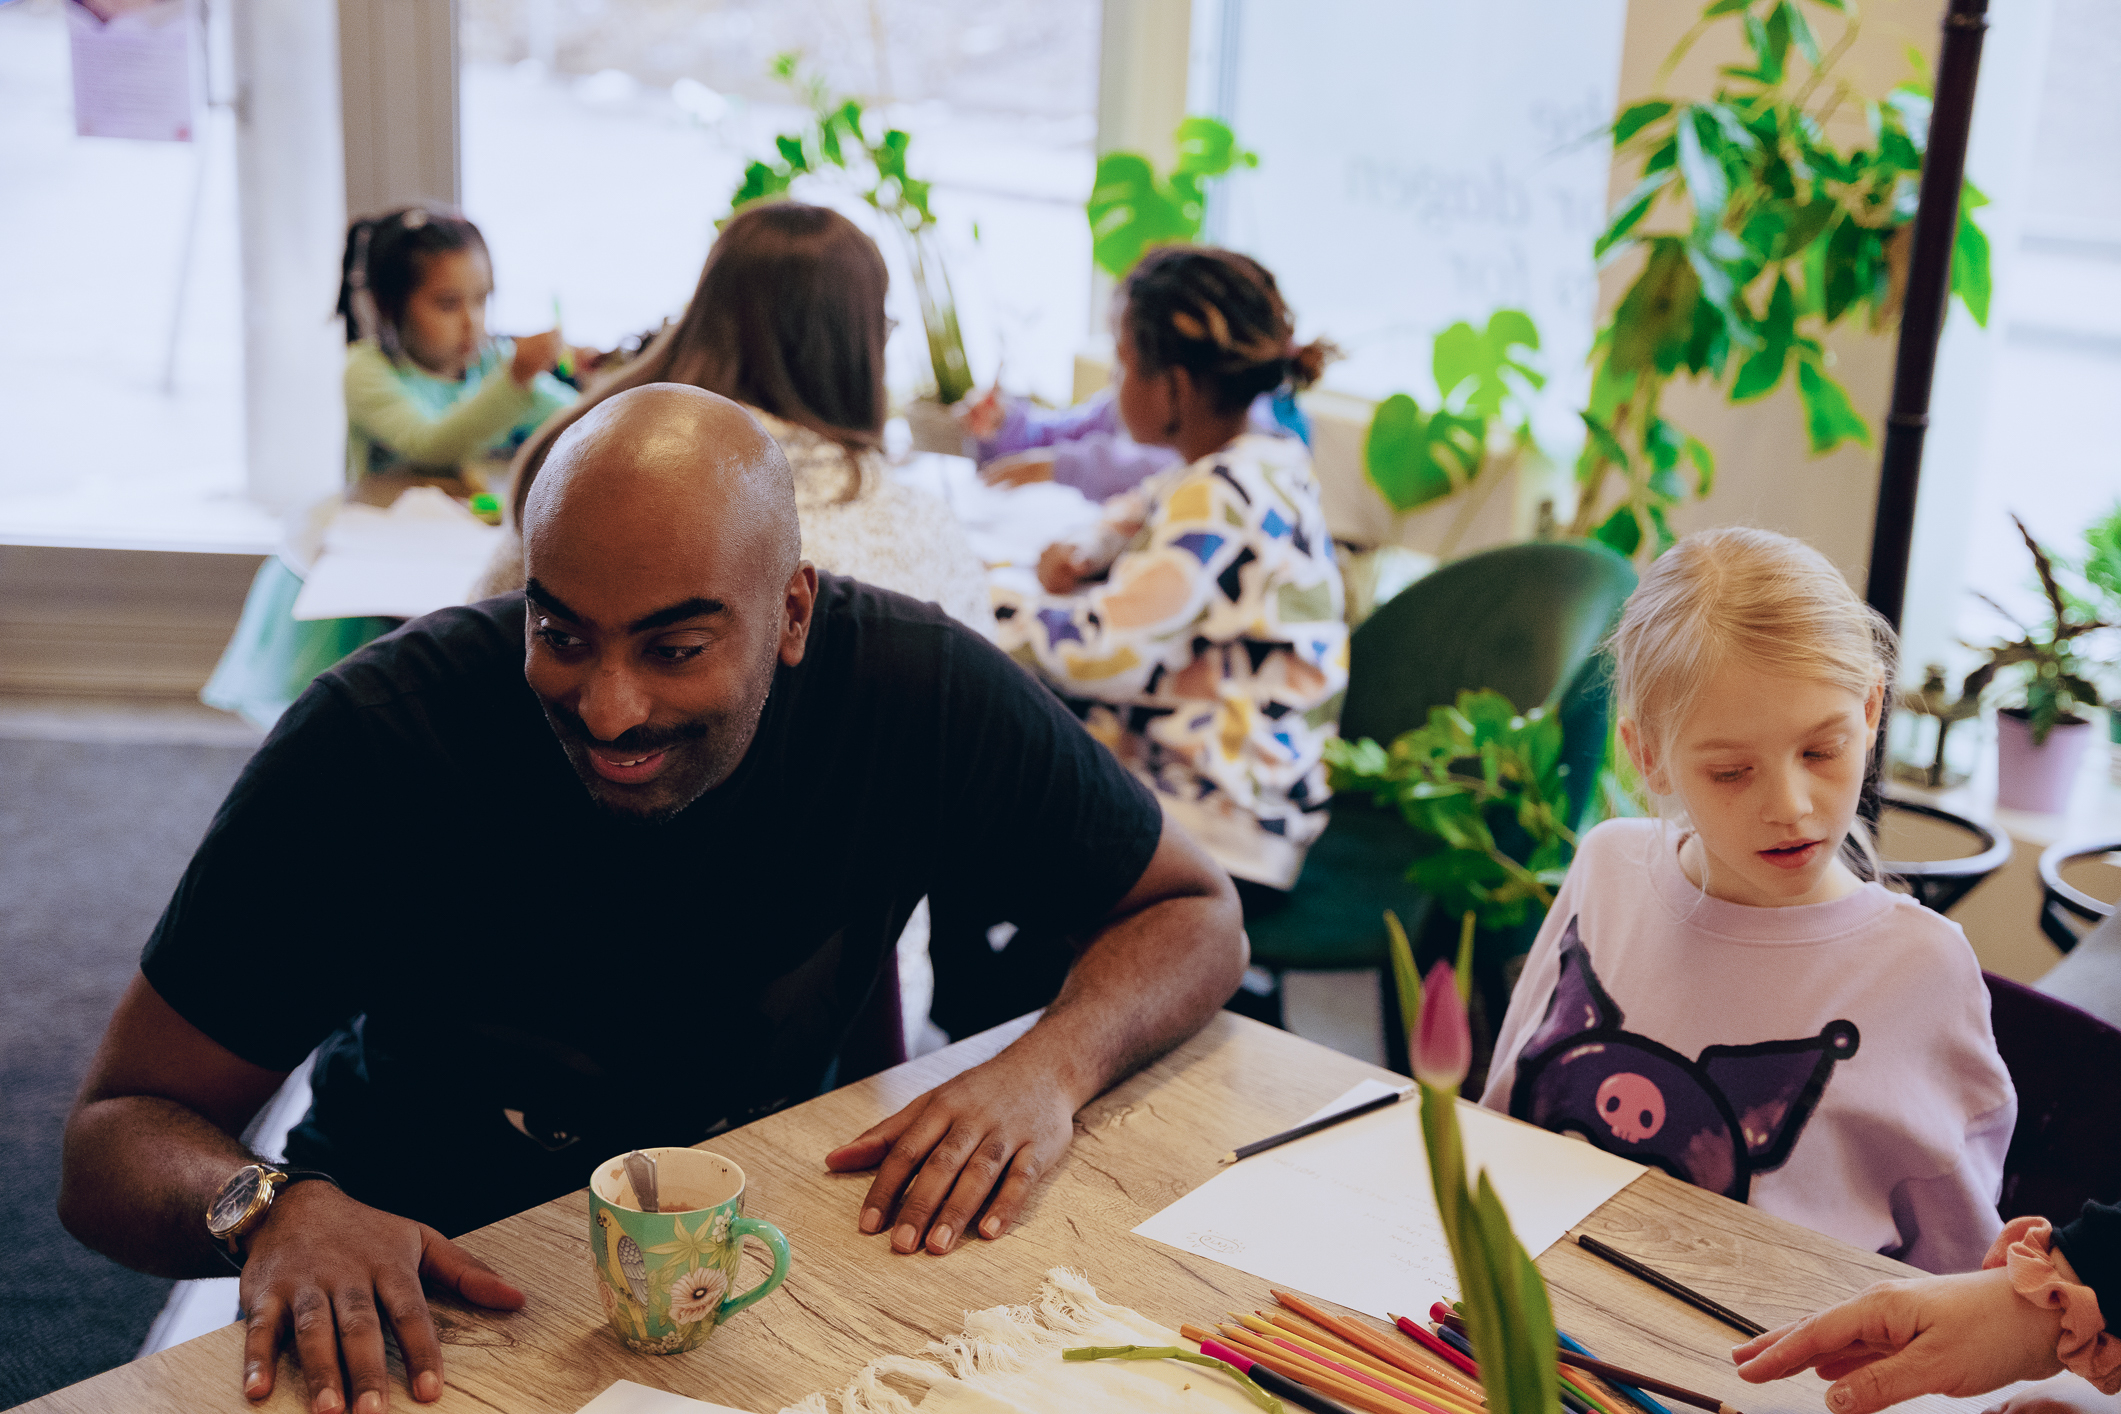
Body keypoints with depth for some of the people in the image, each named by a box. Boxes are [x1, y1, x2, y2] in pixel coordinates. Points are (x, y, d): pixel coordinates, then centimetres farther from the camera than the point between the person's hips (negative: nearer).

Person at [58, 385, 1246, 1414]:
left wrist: (1050, 1065, -26)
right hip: (424, 1294, -1)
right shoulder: (378, 743, -23)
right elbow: (120, 1131, -16)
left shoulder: (916, 694, -19)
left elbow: (1195, 913, -5)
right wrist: (272, 1208, -39)